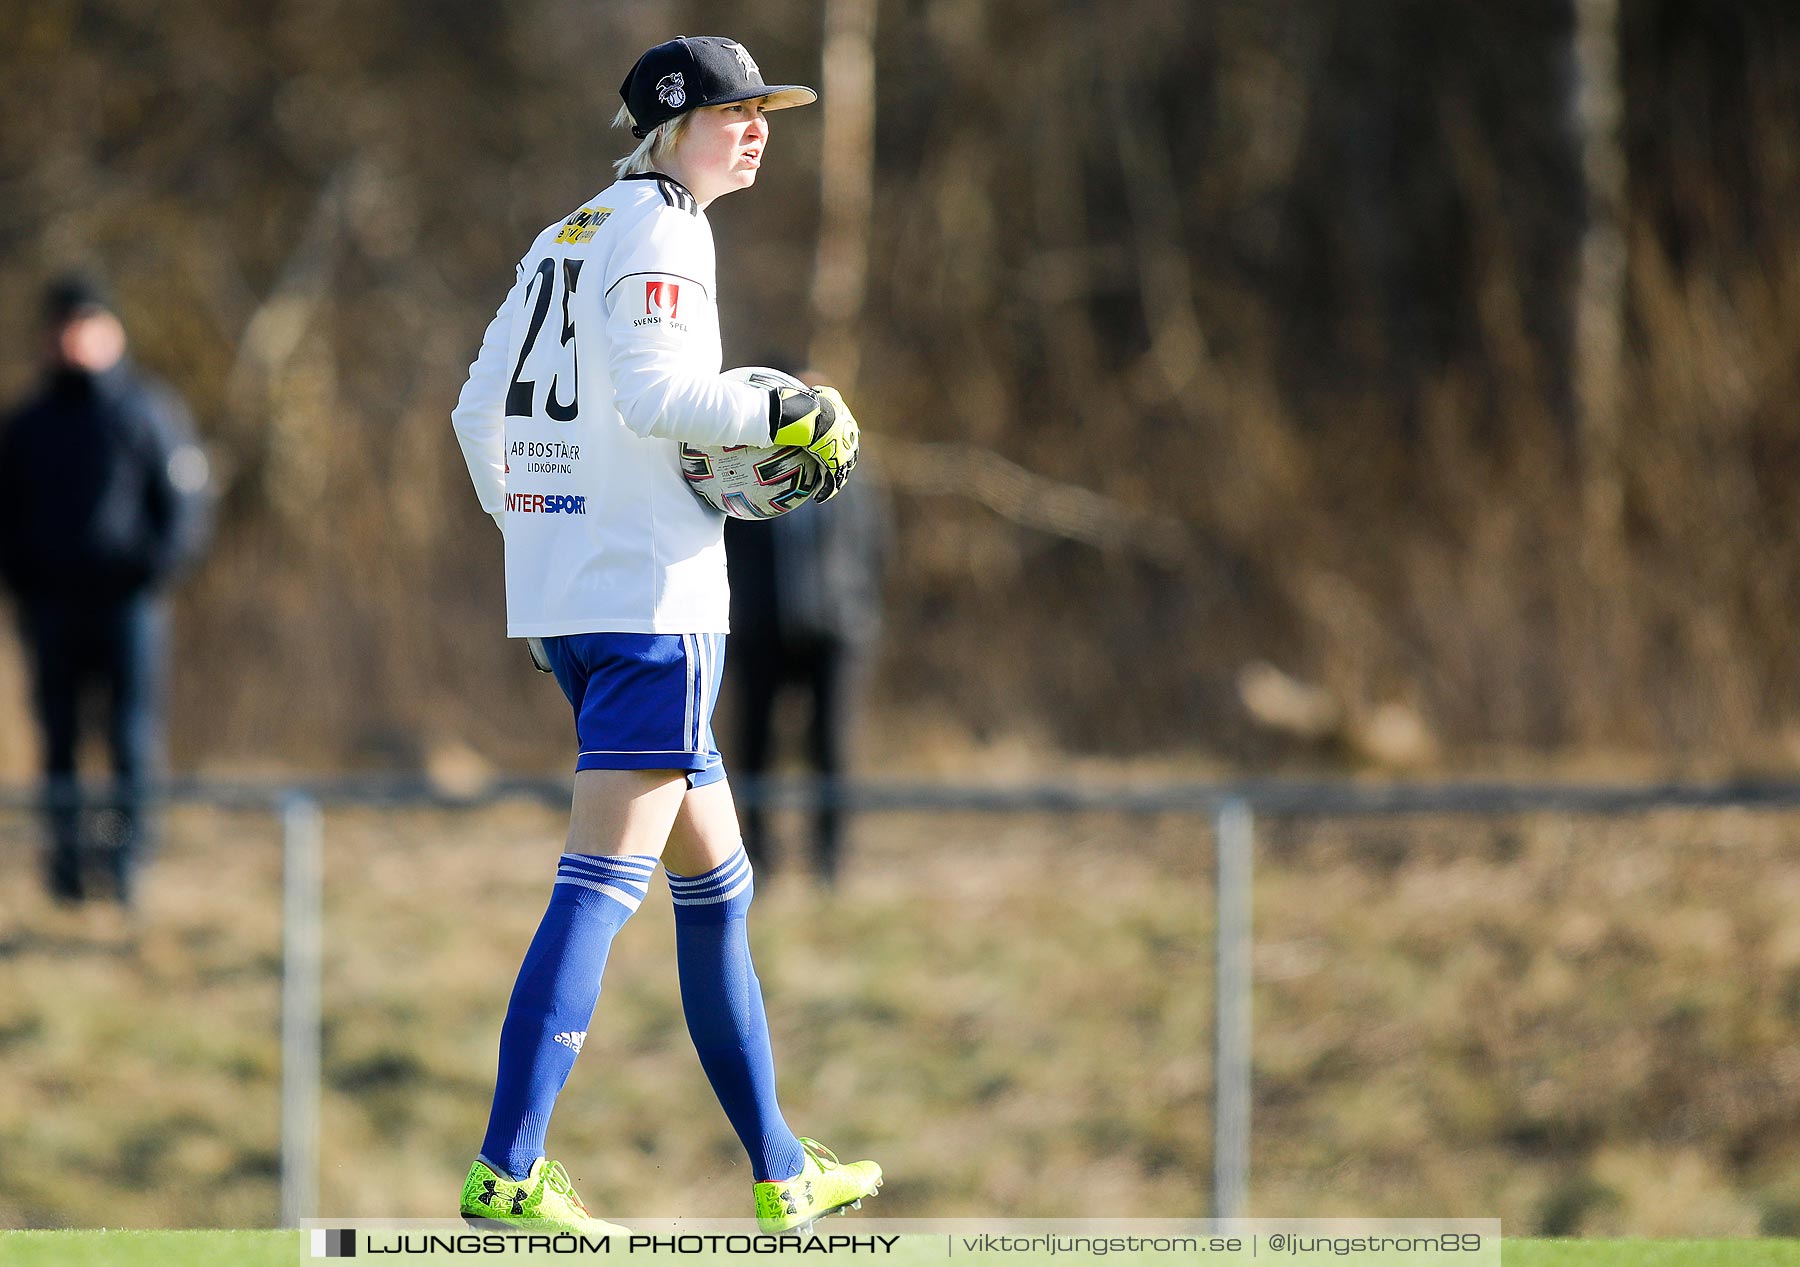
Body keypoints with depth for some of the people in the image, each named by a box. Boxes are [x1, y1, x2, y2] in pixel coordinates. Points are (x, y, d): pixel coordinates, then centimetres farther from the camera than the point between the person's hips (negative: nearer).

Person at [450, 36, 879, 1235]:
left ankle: (782, 1173, 18)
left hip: (557, 589, 10)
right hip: (655, 594, -10)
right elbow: (654, 392, -21)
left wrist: (525, 526, 25)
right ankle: (507, 1171, -18)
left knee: (716, 884, 14)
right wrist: (784, 410, -10)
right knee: (604, 884, -12)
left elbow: (481, 407, 19)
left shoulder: (564, 237, 17)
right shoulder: (658, 230, -8)